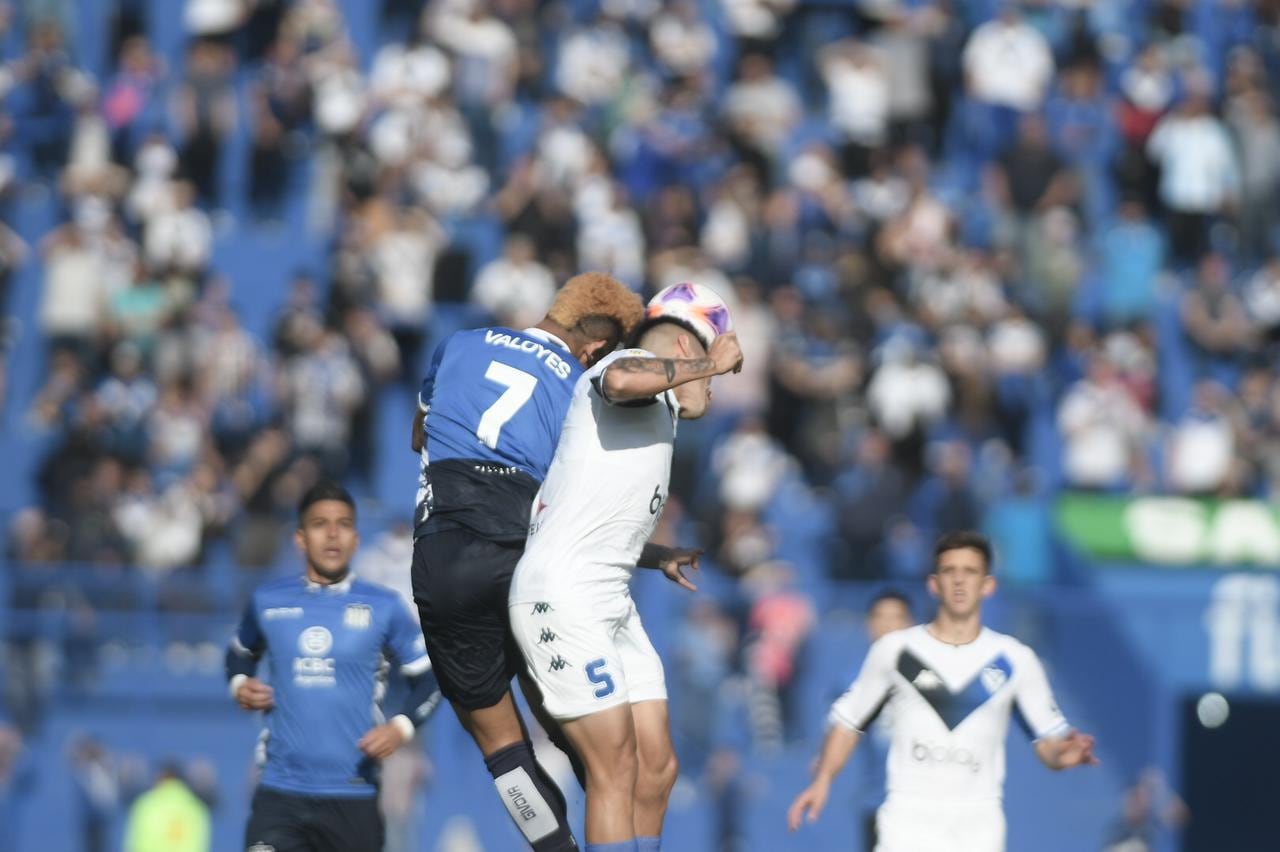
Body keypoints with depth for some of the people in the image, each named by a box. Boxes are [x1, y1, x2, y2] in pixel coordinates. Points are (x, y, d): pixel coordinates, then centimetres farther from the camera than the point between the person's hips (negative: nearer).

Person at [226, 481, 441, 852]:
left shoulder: (383, 607, 3)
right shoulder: (267, 602, 7)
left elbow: (429, 677, 9)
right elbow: (241, 653, 27)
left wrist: (402, 726, -9)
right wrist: (239, 684, 5)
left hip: (353, 796, 0)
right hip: (280, 792, 0)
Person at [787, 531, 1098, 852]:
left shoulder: (1014, 660, 5)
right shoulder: (896, 650, 4)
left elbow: (1048, 738, 7)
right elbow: (849, 719, 12)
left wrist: (1064, 754, -16)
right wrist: (823, 780, -1)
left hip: (978, 825, 1)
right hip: (909, 817, -1)